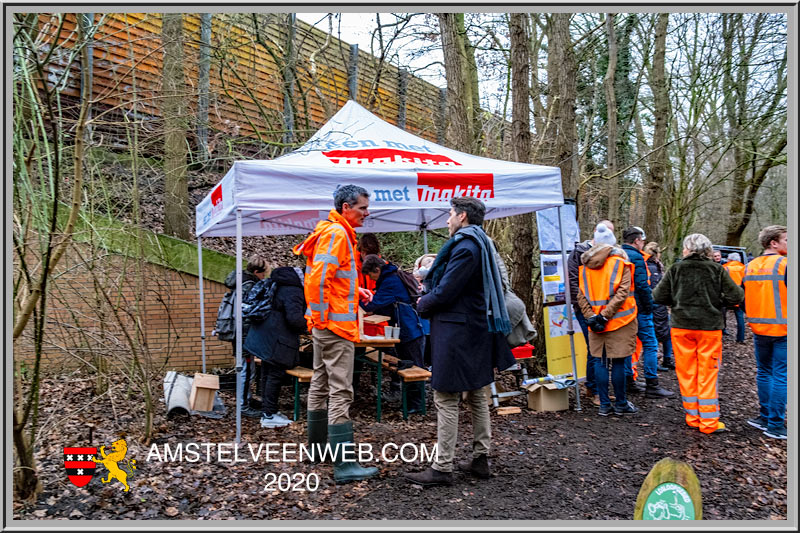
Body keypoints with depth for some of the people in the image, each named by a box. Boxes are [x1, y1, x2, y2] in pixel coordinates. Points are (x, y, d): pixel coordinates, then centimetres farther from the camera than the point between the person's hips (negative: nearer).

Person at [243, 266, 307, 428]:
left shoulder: (278, 286, 16)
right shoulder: (293, 292, -16)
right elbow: (294, 318, -24)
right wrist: (308, 325, -6)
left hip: (265, 337, 10)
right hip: (276, 341, -10)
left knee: (267, 374, 14)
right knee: (275, 375, -4)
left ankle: (267, 411, 23)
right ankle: (269, 415, 0)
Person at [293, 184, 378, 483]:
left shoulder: (334, 233, 16)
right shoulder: (336, 235, -15)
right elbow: (317, 278, -23)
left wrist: (354, 291, 13)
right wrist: (322, 316, -19)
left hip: (324, 325, 11)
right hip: (336, 325, -11)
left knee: (321, 385, 18)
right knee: (340, 393, -10)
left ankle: (317, 445, 32)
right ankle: (344, 465, -7)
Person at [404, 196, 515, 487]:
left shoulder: (465, 247, -18)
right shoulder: (481, 243, 14)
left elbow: (445, 292, -21)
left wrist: (422, 304, -1)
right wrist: (429, 297, 7)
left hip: (456, 332, -10)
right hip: (477, 330, 10)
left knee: (446, 399, -4)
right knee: (476, 395, 15)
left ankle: (442, 468, 2)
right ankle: (480, 459, 25)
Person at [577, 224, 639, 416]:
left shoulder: (585, 266, 8)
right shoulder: (620, 263, -5)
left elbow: (581, 296, 2)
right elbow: (622, 293, -15)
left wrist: (591, 317, -4)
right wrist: (605, 316, -15)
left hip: (595, 323, 4)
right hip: (619, 321, -4)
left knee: (599, 361, 8)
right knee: (618, 362, 3)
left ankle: (604, 405, 11)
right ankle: (621, 404, 13)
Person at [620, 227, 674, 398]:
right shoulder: (635, 257, -13)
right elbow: (642, 285, -20)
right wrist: (649, 306, -11)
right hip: (638, 308, -9)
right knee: (650, 344, -3)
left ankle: (628, 381, 21)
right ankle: (652, 386, -3)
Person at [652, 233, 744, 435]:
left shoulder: (676, 269, -3)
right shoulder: (717, 270, -4)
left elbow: (658, 296, -4)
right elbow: (735, 296, -6)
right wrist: (717, 301, 12)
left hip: (682, 327, 1)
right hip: (710, 327, 0)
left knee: (686, 373, 10)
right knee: (708, 374, 6)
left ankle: (693, 417, 17)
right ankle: (709, 422, 9)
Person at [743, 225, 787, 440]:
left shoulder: (750, 266, 7)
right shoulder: (784, 264, -12)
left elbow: (742, 298, 12)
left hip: (759, 330, 6)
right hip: (782, 330, -6)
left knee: (764, 372, 18)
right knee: (780, 377, 0)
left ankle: (765, 417, 24)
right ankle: (775, 425, 3)